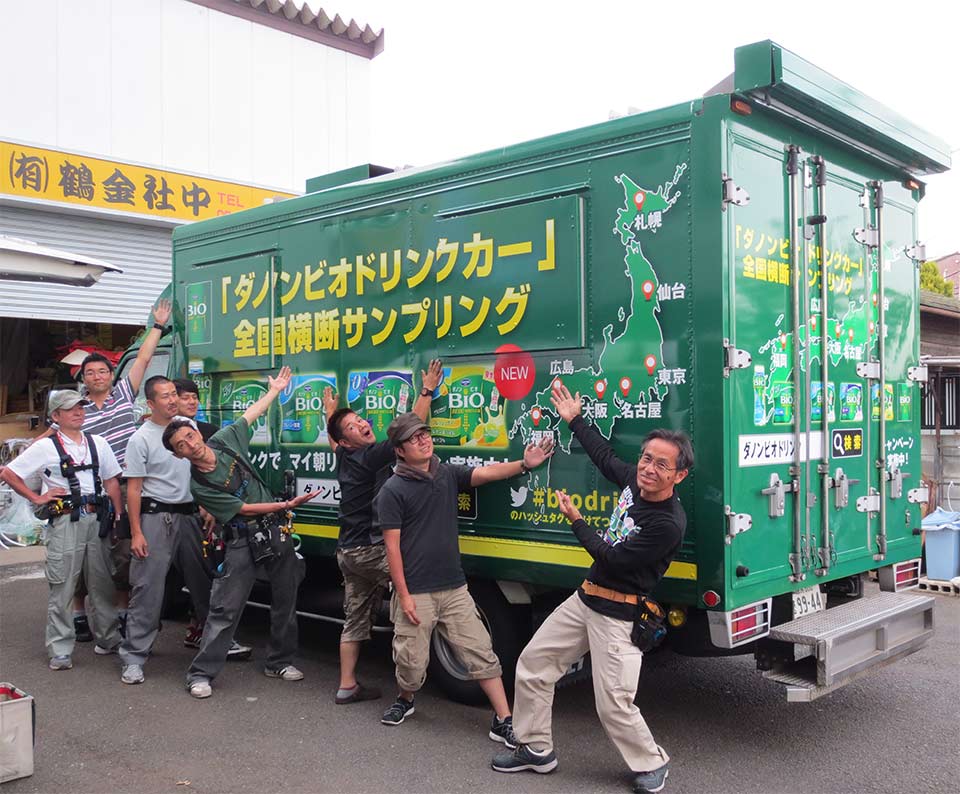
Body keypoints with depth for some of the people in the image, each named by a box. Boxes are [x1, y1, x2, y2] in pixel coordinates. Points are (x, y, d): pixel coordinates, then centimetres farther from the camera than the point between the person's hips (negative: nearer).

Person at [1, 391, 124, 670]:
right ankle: (60, 651, 7)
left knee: (103, 584, 10)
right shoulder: (45, 447, 1)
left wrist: (119, 516, 6)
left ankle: (108, 639, 23)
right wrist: (37, 498, -2)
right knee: (62, 589, 0)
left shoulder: (98, 443, 12)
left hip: (97, 519, 3)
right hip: (65, 522, -3)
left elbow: (111, 482, 13)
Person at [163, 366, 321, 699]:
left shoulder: (225, 440, -1)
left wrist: (275, 389, 22)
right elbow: (244, 509, -14)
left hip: (277, 529, 6)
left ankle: (279, 661, 25)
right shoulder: (199, 486, -16)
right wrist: (287, 504, -16)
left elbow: (251, 413, 15)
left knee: (285, 599, 11)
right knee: (225, 608, -7)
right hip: (243, 542, -6)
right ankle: (201, 673, 3)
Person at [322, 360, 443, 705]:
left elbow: (332, 440, 34)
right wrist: (427, 390, -16)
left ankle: (347, 686, 18)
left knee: (356, 619, 13)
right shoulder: (370, 456, -15)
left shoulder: (343, 458, 9)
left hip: (348, 551, 9)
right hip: (369, 550, -9)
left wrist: (330, 412, 50)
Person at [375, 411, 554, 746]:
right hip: (416, 593, -4)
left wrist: (524, 464, -25)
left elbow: (487, 473, -9)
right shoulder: (393, 490, -8)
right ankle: (405, 700, 40)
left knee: (482, 653, 1)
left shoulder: (448, 474, 6)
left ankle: (504, 722, 7)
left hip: (454, 589, 4)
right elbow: (392, 546, -10)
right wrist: (403, 596, -13)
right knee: (412, 662, 8)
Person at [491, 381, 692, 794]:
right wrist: (574, 420, 25)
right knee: (532, 663, 13)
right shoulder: (633, 481, -2)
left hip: (618, 616, -8)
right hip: (584, 599, 8)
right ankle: (536, 750, 28)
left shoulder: (669, 523, -24)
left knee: (614, 706, -8)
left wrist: (576, 522, -9)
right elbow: (605, 455, 19)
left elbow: (613, 558, -19)